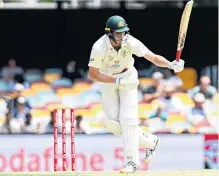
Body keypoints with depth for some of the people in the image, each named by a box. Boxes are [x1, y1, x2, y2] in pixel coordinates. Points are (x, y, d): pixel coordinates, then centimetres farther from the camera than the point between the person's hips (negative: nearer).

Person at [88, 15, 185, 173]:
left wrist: (171, 65, -45)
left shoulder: (130, 43, -25)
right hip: (107, 81, 1)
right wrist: (118, 81, -31)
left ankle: (132, 161, -6)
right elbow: (93, 74, -23)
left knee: (128, 119, -13)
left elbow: (153, 57, -27)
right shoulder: (99, 48, -29)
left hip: (128, 78, -1)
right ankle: (149, 140, 16)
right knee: (113, 124, -5)